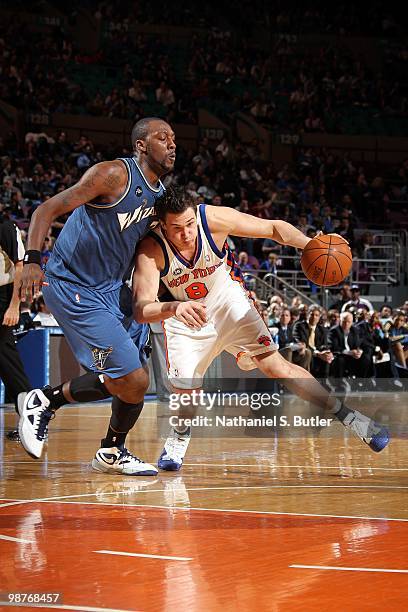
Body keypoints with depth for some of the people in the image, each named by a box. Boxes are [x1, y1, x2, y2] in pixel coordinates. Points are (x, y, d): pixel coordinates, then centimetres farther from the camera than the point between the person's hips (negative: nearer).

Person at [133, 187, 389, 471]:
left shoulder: (214, 218, -27)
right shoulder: (151, 250, -31)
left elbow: (274, 227, -15)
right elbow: (141, 309, -41)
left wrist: (309, 244, -34)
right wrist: (173, 308, -62)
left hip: (227, 299, 0)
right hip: (185, 313, 0)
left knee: (274, 365, -12)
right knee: (185, 389, -12)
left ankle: (349, 416, -6)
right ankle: (180, 436, 24)